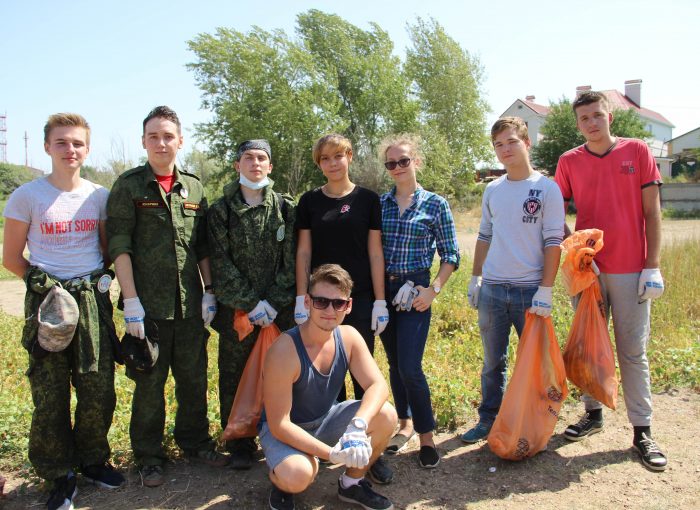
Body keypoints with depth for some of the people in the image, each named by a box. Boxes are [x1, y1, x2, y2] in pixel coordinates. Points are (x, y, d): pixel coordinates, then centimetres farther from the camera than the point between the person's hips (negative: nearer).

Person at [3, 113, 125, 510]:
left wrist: (103, 277, 0)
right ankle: (60, 475, 22)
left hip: (93, 299, 3)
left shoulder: (99, 195, 5)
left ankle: (93, 460, 30)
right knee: (50, 396, 5)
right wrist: (43, 281, -6)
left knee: (99, 390, 8)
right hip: (48, 302, -2)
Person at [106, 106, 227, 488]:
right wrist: (131, 302, -13)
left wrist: (209, 293, 6)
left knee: (194, 377, 13)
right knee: (149, 382, 7)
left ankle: (194, 441, 32)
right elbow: (120, 246, -8)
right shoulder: (129, 185, -2)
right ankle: (149, 456, 23)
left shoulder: (194, 187, 9)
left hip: (190, 303, 4)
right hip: (148, 304, -3)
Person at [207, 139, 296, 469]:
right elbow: (221, 264, -3)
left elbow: (291, 260, 1)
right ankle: (239, 445, 20)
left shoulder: (285, 207, 5)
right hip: (236, 308, 0)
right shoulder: (221, 210, 3)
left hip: (281, 307, 0)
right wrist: (251, 303, -10)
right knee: (234, 378, 5)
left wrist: (274, 303, -7)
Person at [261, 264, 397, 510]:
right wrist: (332, 454, -35)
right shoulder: (284, 351, -30)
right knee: (299, 475, -36)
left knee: (386, 416, -16)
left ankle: (352, 482, 9)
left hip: (326, 419, 6)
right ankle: (281, 481, 4)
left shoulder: (349, 336, -12)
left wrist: (358, 425, -38)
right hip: (284, 429, -5)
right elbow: (279, 424, -27)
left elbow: (378, 385, -18)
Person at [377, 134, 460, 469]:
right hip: (383, 289, 4)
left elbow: (450, 256, 0)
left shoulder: (435, 204, -2)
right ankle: (405, 423, 32)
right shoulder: (380, 203, 6)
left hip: (415, 292, -4)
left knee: (409, 367, -10)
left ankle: (426, 435, 8)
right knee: (394, 364, 13)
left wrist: (434, 290, -11)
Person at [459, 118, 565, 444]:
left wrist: (545, 290, -13)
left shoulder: (546, 188, -4)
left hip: (530, 290, -4)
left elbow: (553, 242, -8)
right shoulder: (492, 190, 10)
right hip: (492, 289, 4)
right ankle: (489, 420, 25)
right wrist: (475, 278, 13)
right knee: (493, 362, 13)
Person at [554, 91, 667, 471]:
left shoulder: (637, 151, 1)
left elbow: (652, 212, 0)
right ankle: (593, 414, 26)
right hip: (587, 269, 2)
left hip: (630, 270, -2)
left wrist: (653, 266, -6)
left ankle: (642, 431, 13)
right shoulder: (569, 162, 4)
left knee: (633, 351, 3)